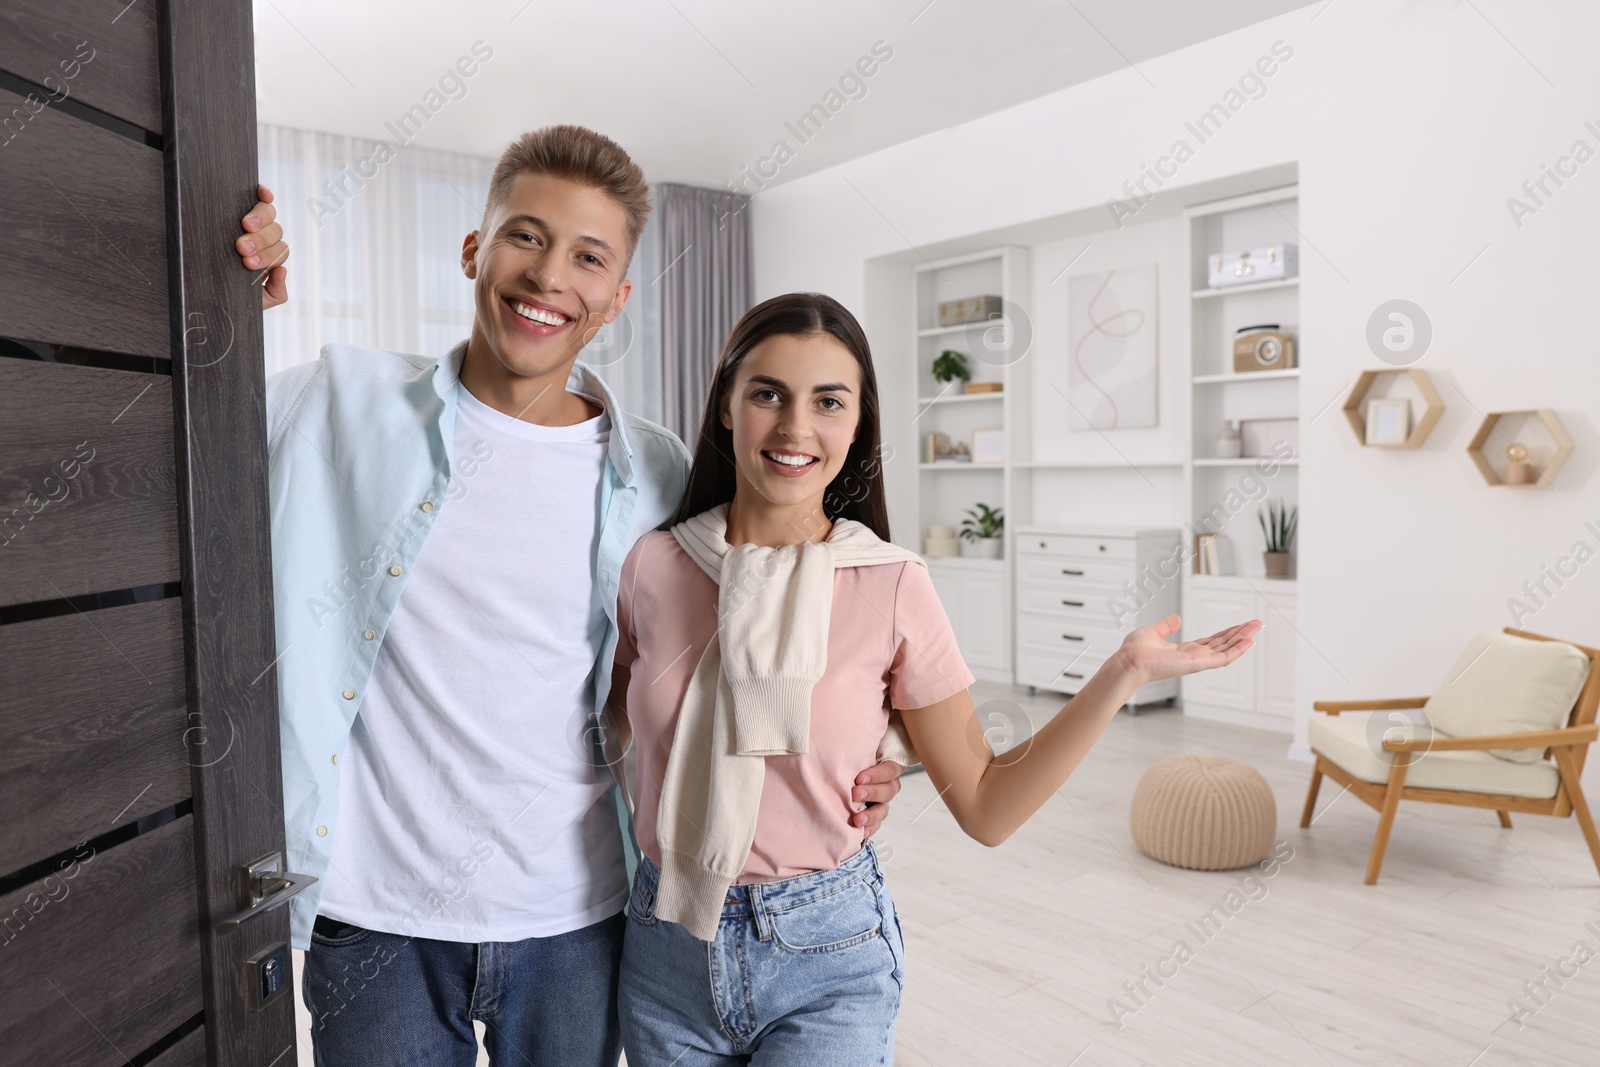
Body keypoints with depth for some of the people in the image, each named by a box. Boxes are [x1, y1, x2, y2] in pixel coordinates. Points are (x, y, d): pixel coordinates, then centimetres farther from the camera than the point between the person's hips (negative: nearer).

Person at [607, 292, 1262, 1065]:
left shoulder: (891, 587, -12)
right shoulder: (654, 565, -7)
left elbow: (985, 807, -8)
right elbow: (611, 726, 7)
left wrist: (1122, 673, -17)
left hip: (824, 962, -2)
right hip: (668, 946, 3)